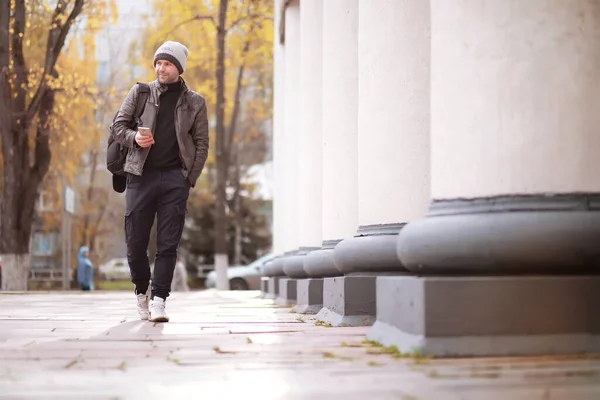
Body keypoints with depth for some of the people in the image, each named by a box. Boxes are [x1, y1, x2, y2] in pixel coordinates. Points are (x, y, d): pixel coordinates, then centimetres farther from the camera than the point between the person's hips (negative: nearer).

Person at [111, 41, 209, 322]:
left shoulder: (194, 102, 10)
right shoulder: (140, 92, 10)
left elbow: (201, 144, 10)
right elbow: (118, 126, 12)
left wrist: (190, 179, 0)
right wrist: (134, 138, -10)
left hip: (175, 178, -1)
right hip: (141, 175, 1)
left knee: (167, 244, -4)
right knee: (135, 241, 1)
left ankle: (158, 299, -1)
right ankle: (142, 291, 24)